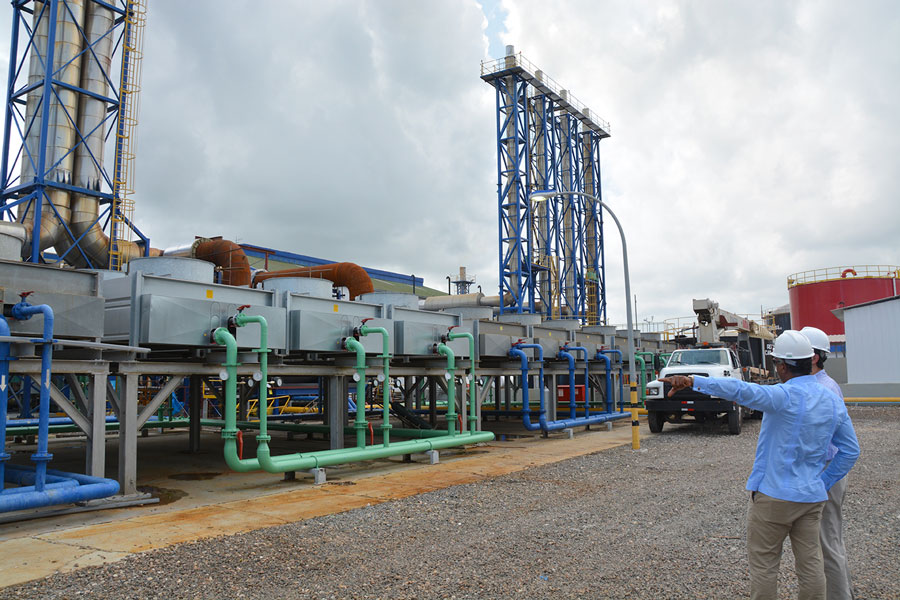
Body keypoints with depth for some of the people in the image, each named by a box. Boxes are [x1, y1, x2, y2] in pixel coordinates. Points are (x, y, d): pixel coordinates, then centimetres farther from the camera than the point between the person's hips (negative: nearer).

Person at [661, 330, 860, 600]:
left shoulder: (784, 396, -19)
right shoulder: (833, 402, 4)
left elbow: (740, 390, -36)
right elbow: (850, 451, 10)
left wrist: (692, 380, -45)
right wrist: (824, 482, 14)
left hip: (774, 494, -6)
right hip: (812, 497, 7)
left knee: (763, 565, 6)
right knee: (810, 563, 15)